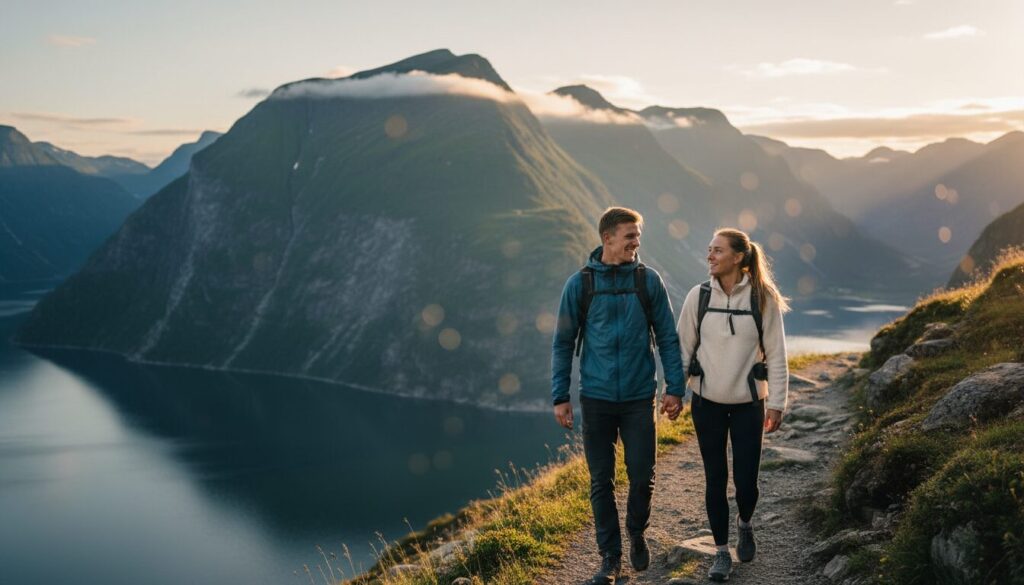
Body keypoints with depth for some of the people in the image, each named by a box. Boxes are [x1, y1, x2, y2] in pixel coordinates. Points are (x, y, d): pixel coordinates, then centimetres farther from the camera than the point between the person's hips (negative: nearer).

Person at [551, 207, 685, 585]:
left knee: (642, 477, 4)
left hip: (639, 398, 0)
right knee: (601, 482, 6)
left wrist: (675, 388, -1)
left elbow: (667, 337, 4)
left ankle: (637, 534, 33)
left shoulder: (648, 281, 0)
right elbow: (563, 343, 2)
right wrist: (560, 397, -1)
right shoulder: (580, 284, -2)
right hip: (596, 400, 0)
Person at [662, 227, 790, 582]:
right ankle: (722, 552, 21)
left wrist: (776, 403, -5)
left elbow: (776, 355, -4)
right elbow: (684, 347, 3)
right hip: (707, 403, 1)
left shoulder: (763, 298, -7)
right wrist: (674, 392, 0)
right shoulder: (698, 296, -3)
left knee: (745, 479, 0)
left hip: (748, 403, -1)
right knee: (715, 478, 6)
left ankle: (744, 525, 34)